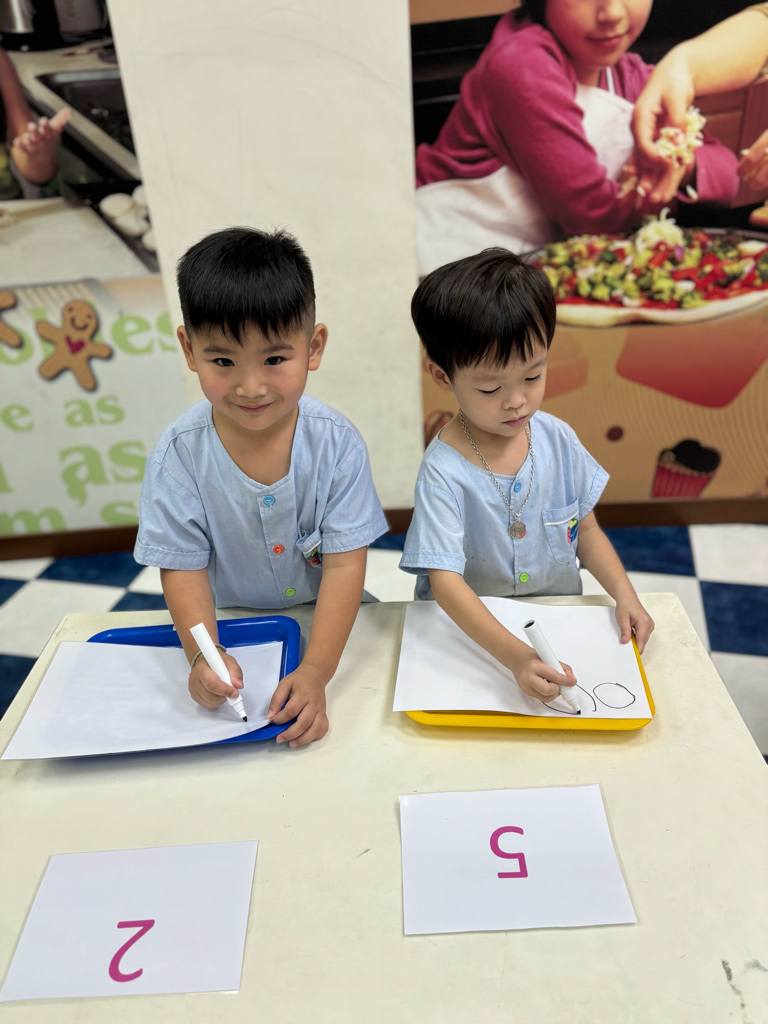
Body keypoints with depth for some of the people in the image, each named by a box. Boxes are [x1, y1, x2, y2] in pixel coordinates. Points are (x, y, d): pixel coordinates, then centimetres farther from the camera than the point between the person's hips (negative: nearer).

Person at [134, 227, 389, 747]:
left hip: (327, 620, 0)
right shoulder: (179, 455, -15)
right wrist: (203, 655, -28)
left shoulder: (336, 442, -17)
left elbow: (345, 565, -19)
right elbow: (183, 568, -10)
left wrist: (315, 671, -31)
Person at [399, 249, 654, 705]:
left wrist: (624, 594, -7)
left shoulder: (558, 438, -5)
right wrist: (514, 654, -37)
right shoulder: (444, 472, -21)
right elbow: (444, 581, -26)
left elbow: (586, 530, 8)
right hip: (470, 629, -3)